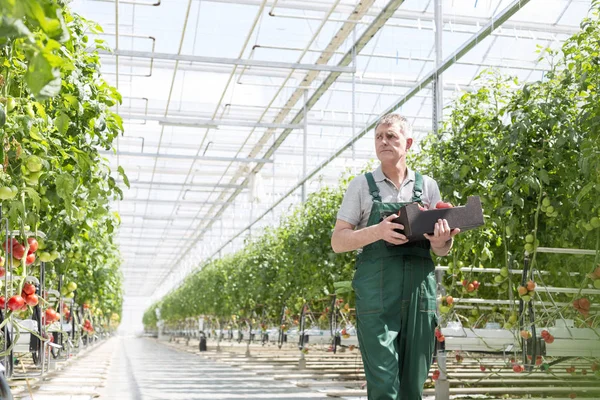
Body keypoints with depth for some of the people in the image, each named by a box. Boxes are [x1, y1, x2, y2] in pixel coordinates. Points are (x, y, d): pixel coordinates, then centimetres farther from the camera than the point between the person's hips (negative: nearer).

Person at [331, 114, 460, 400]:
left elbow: (441, 251, 15)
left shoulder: (427, 186, 12)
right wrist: (378, 231, -15)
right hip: (376, 293, -3)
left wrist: (442, 241, -10)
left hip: (420, 290, 3)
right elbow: (337, 242, 3)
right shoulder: (362, 185, 6)